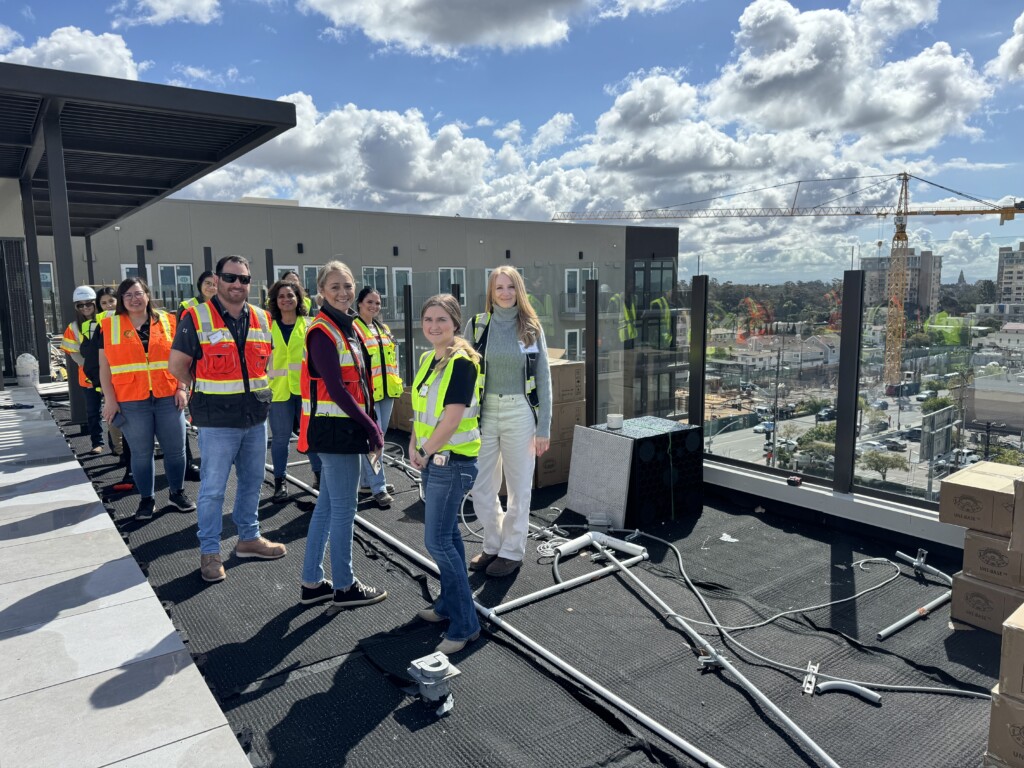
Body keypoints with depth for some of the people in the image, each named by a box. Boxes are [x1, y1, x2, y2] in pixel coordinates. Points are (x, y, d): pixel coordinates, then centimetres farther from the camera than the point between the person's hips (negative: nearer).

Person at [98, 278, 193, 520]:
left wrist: (181, 388, 0)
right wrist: (109, 399, -3)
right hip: (131, 402, -1)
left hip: (167, 398, 1)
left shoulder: (167, 321, 6)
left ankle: (177, 492, 24)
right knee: (141, 453, 6)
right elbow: (105, 366, 3)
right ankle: (146, 499, 20)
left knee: (176, 449, 6)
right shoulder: (109, 325, 3)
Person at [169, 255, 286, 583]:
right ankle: (209, 552, 16)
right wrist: (207, 392, 3)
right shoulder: (197, 318, -9)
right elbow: (177, 365, -4)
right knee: (213, 489, 2)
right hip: (217, 422, -5)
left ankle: (249, 537, 32)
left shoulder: (261, 319, 7)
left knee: (252, 482, 16)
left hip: (256, 418, 5)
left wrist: (253, 389, 12)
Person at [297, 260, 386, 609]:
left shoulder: (347, 326, 14)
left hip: (345, 426, 9)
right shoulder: (322, 331, -14)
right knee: (343, 509, 1)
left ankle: (312, 584, 26)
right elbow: (334, 386, -19)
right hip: (336, 427, -9)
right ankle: (344, 587, 16)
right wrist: (371, 427, -17)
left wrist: (368, 423, 8)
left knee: (327, 505, 15)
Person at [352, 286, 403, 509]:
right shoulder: (353, 328, -6)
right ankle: (379, 487, -3)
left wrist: (397, 383, 18)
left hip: (386, 390, 8)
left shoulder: (384, 329, 18)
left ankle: (367, 481, 25)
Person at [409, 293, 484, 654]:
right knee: (446, 534, 17)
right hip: (431, 460, 8)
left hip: (453, 462, -8)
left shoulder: (462, 362, -18)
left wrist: (425, 452, -9)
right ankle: (449, 604, 32)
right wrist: (414, 446, 2)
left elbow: (451, 420, -21)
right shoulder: (428, 359, 9)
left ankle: (465, 624, 7)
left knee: (437, 541, -6)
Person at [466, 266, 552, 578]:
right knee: (481, 488, 8)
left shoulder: (531, 328, 2)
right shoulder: (476, 325, 2)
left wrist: (544, 427, -2)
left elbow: (543, 379, 2)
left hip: (520, 414, -1)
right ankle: (494, 545, 30)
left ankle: (512, 551, 25)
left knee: (519, 486, 8)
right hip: (484, 414, 1)